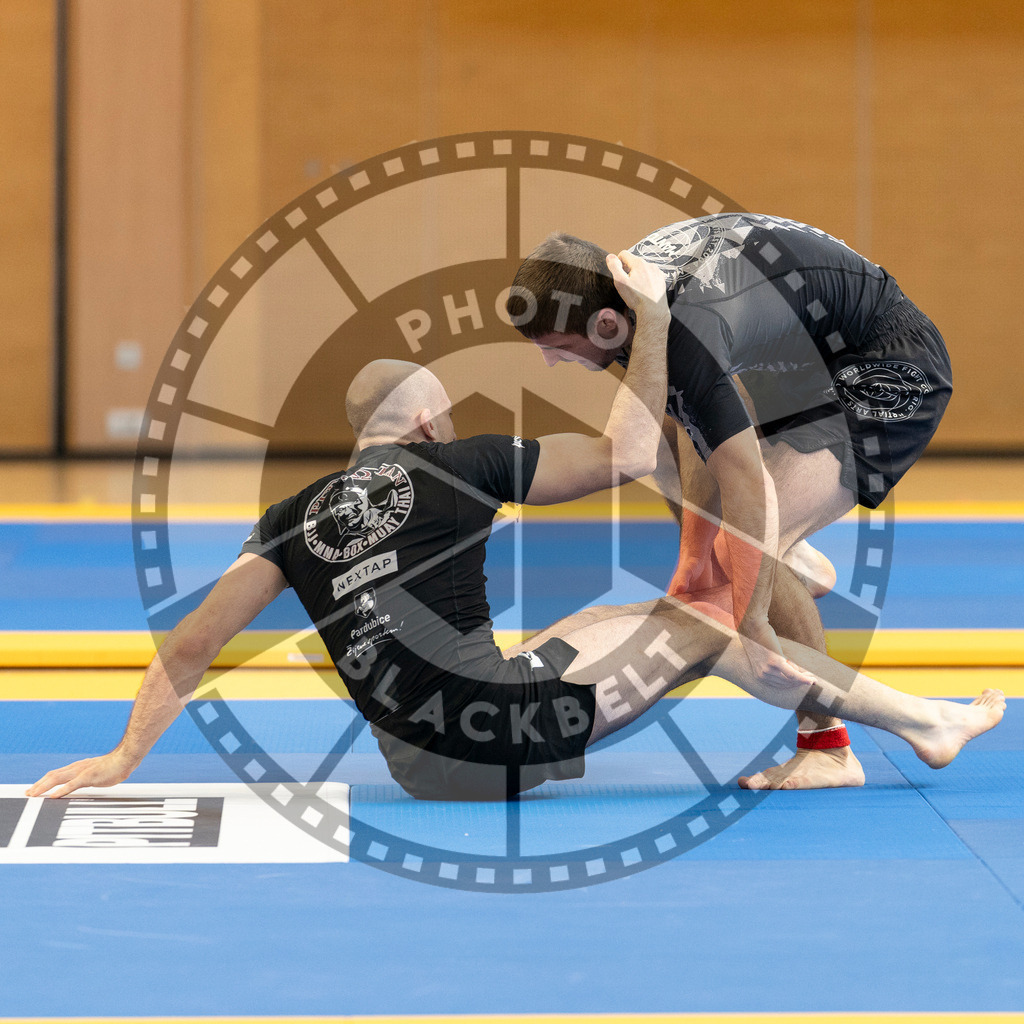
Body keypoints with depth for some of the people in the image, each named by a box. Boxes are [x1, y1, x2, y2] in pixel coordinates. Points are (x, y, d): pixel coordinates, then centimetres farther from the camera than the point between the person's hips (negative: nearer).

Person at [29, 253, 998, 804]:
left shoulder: (296, 516, 14)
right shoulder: (460, 467, 2)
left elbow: (189, 647, 7)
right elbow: (627, 453, 9)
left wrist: (124, 757, 13)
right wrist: (654, 320, 17)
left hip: (428, 772, 5)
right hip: (495, 728, -5)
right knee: (706, 620, 11)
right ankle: (926, 722, 20)